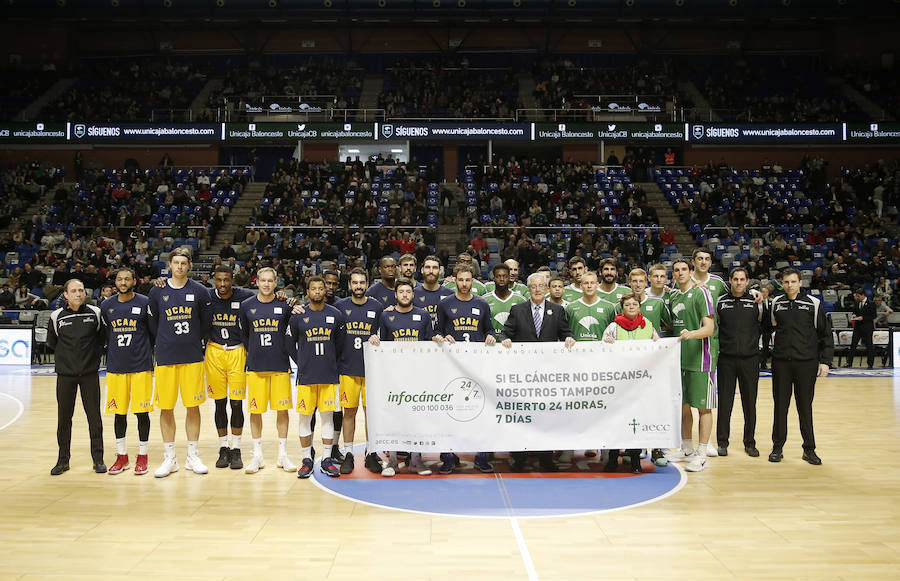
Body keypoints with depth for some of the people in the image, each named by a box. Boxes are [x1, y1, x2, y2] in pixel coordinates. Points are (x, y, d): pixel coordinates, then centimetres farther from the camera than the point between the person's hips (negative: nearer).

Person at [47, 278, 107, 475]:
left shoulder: (95, 313, -1)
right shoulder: (57, 316, 0)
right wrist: (67, 355, 9)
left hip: (90, 373, -1)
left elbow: (103, 337, 12)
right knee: (63, 418, 6)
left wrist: (94, 354, 5)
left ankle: (98, 459, 11)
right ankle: (63, 460, 18)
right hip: (65, 374, 1)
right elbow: (51, 342, 13)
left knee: (94, 417, 2)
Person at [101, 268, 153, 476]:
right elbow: (105, 334, 17)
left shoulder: (145, 303, -3)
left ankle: (142, 456, 12)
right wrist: (110, 357, 14)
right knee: (119, 412, 8)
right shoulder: (106, 306, 7)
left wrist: (146, 354, 2)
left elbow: (154, 333, 3)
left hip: (141, 366, -3)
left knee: (142, 411, 1)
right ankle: (121, 456, 19)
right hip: (115, 366, 3)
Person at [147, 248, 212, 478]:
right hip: (165, 358, 1)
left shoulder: (199, 291, 1)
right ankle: (170, 458, 16)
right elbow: (153, 324, 11)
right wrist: (165, 345, 11)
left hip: (192, 358, 0)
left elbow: (207, 322, 10)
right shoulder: (157, 292, 3)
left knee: (193, 406, 4)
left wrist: (196, 342, 10)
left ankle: (192, 456, 16)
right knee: (166, 408, 4)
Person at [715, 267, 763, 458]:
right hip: (726, 358, 0)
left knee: (749, 402, 6)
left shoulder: (756, 302, 5)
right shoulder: (720, 302, 4)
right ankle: (722, 442, 13)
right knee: (725, 401, 3)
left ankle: (750, 442, 18)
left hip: (750, 358, 0)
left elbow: (764, 326, 12)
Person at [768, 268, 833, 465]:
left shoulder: (813, 303, 1)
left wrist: (825, 361, -2)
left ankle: (809, 449, 16)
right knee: (780, 406, 5)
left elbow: (825, 334, 3)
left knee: (805, 407, 4)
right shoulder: (776, 303, 6)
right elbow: (770, 327, 20)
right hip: (781, 362, 2)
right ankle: (777, 447, 15)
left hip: (806, 362, -1)